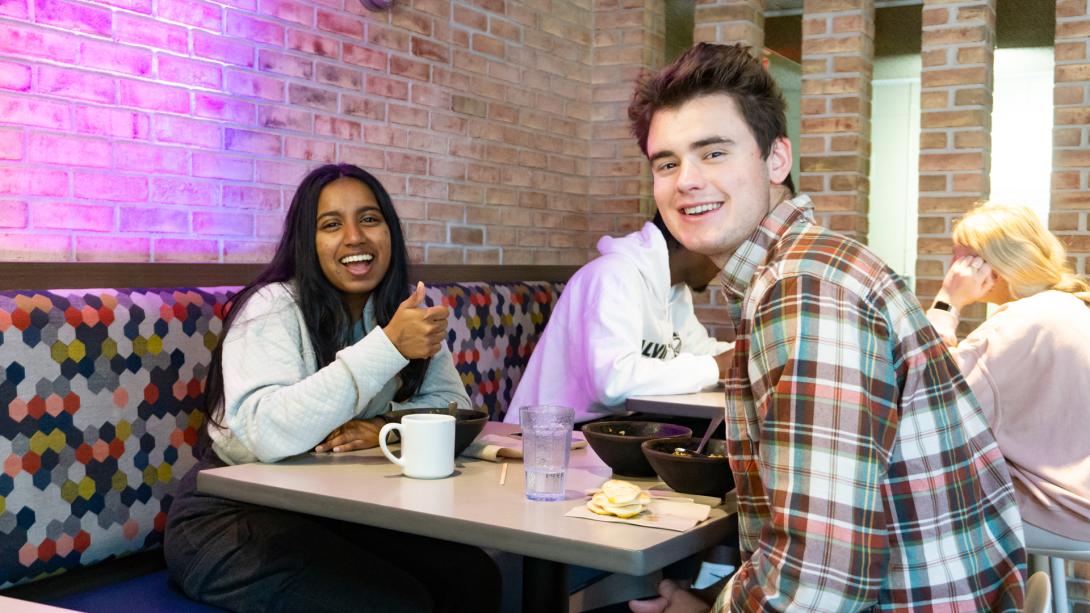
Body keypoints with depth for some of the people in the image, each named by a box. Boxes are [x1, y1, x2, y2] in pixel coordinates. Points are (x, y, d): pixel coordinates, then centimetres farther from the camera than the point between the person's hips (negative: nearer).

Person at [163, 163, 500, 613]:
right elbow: (266, 433, -33)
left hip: (340, 511, 6)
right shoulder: (273, 307, -17)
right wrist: (388, 346, -35)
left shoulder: (401, 308, 2)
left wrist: (384, 428, -20)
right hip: (233, 517, -5)